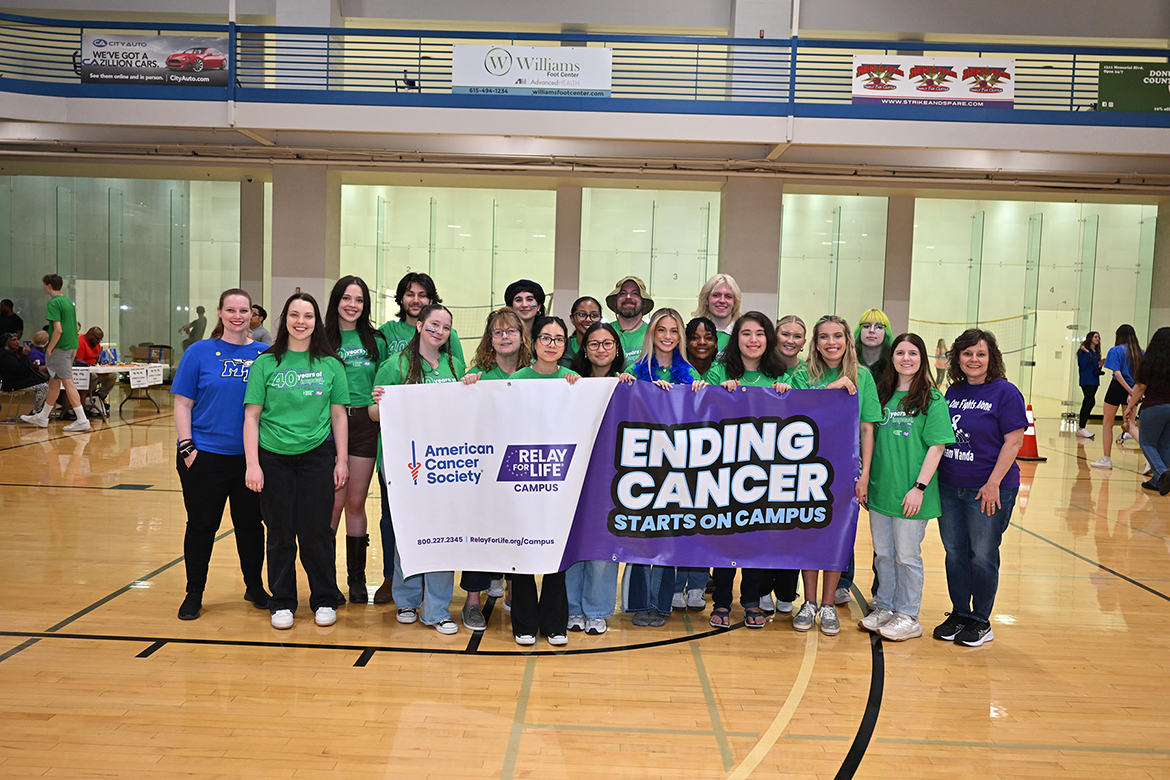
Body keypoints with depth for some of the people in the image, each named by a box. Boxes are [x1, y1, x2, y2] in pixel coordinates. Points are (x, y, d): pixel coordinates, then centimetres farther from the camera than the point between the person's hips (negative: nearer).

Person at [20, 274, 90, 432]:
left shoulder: (54, 303, -12)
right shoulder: (68, 301, 14)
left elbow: (58, 329, -21)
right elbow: (76, 327, 18)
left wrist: (49, 349, -11)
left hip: (61, 348, -9)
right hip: (72, 346, 9)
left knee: (68, 383, -8)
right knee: (54, 382, 17)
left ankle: (82, 421, -10)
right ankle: (42, 418, 28)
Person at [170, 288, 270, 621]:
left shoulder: (264, 354, 3)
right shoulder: (199, 352, -1)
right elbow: (183, 404, -1)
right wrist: (186, 447, -9)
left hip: (251, 456, 2)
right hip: (206, 454, -1)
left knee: (250, 523, 12)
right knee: (202, 524, 9)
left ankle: (255, 587, 28)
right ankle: (194, 594, 24)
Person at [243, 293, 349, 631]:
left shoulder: (330, 364, 5)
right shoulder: (266, 363, 2)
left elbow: (339, 415, 7)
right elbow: (252, 415, 1)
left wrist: (342, 460, 3)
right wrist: (252, 463, -5)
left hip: (317, 454, 0)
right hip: (273, 456, 0)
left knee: (316, 530, 2)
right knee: (280, 531, 6)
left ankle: (324, 600, 18)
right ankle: (282, 602, 21)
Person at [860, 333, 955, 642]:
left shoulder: (932, 398, -6)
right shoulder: (883, 395, 9)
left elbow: (937, 446, -10)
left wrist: (919, 487, -16)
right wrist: (867, 479, 9)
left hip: (911, 494, -5)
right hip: (880, 488, 5)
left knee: (907, 556, 5)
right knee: (883, 553, 15)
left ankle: (908, 616, 19)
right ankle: (884, 607, 29)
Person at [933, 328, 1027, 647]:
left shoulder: (1005, 392, -8)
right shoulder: (953, 392, 10)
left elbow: (1013, 442, -11)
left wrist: (994, 483, -16)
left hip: (989, 489, -5)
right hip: (949, 487, 6)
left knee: (983, 555, 3)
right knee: (955, 552, 11)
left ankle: (981, 621, 18)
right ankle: (958, 614, 25)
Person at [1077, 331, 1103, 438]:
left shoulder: (1096, 352, 15)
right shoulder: (1082, 351, -7)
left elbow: (1095, 367, 19)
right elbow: (1082, 365, -17)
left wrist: (1100, 365, 0)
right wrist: (1087, 352, -18)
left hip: (1094, 381, 8)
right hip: (1086, 380, -8)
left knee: (1087, 403, 7)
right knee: (1090, 402, -14)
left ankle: (1080, 427, 10)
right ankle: (1081, 428, -10)